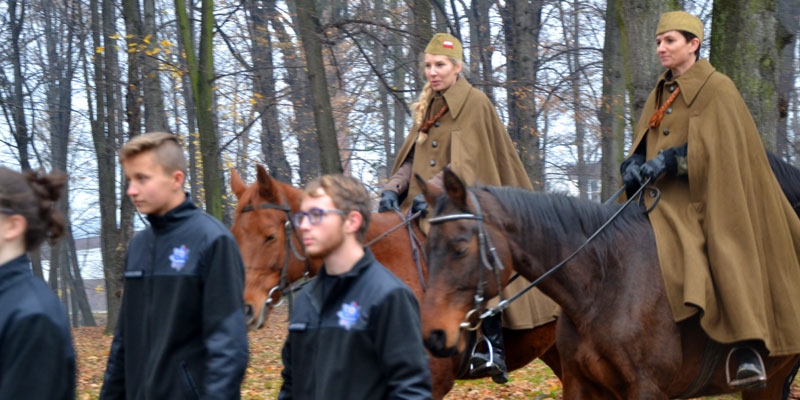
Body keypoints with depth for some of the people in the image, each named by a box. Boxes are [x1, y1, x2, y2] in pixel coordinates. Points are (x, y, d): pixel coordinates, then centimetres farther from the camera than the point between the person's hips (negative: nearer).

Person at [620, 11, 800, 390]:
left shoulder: (717, 90, -4)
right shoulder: (661, 95, 18)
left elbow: (714, 147, -14)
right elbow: (642, 144, 13)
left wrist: (669, 160, -24)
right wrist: (634, 164, -9)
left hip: (706, 198, -6)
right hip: (664, 200, 6)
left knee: (728, 257, -17)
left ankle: (748, 351, -16)